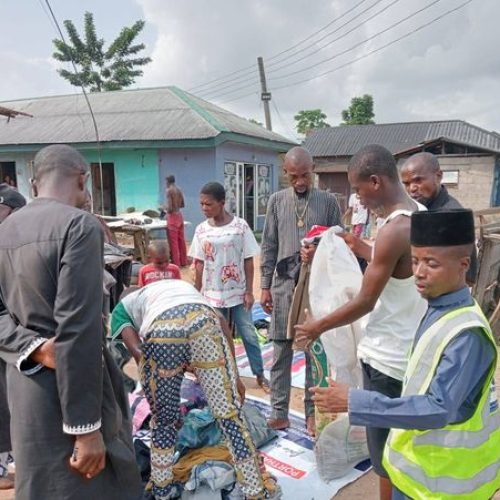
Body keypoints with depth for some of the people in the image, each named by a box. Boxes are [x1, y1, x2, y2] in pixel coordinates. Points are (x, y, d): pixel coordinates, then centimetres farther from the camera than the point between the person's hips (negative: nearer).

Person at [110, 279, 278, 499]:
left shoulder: (122, 308, 36)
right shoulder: (181, 285, 44)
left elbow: (137, 350, 14)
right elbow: (221, 323, 28)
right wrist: (234, 376, 28)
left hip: (160, 330, -1)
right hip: (202, 319, 2)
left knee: (163, 419, 22)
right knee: (229, 414, 13)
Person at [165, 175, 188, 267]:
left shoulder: (168, 190, -14)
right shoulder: (179, 190, 8)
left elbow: (170, 208, -20)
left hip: (172, 217, -7)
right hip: (180, 215, 8)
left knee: (173, 241, 0)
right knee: (181, 240, 13)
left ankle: (176, 263, 4)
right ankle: (183, 261, 21)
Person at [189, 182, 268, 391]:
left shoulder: (240, 226, -8)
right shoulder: (202, 230, -2)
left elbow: (248, 261, -4)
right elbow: (199, 264, 4)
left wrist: (249, 292, -6)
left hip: (238, 293, -1)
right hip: (213, 294, 2)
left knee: (249, 334, 6)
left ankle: (260, 374, 22)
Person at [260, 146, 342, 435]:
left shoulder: (328, 201, 2)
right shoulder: (277, 201, 7)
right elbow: (269, 246, 7)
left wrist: (319, 254, -17)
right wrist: (265, 286, 4)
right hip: (284, 283, 2)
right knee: (281, 351, 7)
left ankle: (313, 411, 20)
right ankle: (279, 413, 19)